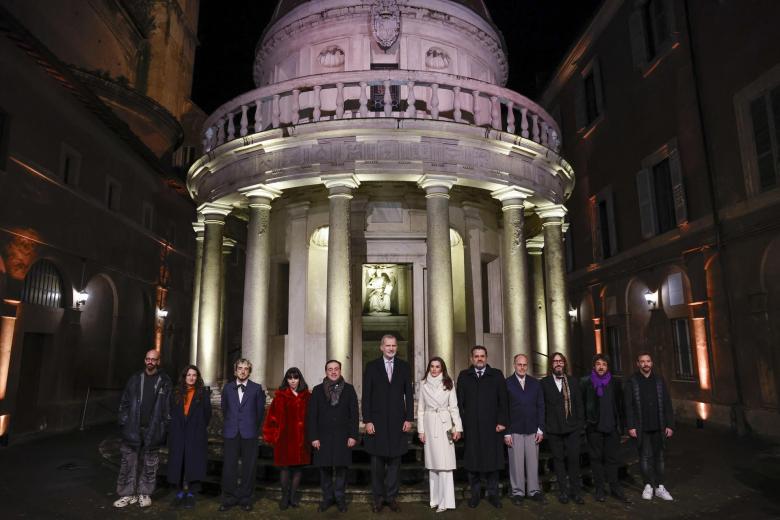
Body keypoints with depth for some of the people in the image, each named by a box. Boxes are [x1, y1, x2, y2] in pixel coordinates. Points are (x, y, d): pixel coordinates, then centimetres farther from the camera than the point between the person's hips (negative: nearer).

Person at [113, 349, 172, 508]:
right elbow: (124, 402, 8)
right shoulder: (135, 379, 6)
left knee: (149, 465, 8)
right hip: (133, 429, 1)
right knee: (128, 463, 5)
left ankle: (145, 493, 21)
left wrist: (165, 427, -4)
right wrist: (124, 422, 0)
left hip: (153, 431, -1)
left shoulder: (165, 381, 0)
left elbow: (169, 406, 0)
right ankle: (128, 494, 17)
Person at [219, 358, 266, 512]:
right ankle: (229, 498, 16)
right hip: (231, 432, 1)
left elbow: (260, 410, 6)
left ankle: (245, 498, 16)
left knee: (248, 467, 4)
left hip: (249, 433, -1)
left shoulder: (257, 388, 2)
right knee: (229, 467, 2)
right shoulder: (227, 387, 8)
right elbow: (224, 408, 17)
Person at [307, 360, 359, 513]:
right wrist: (313, 437, -5)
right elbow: (312, 415, 1)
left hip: (343, 437, 0)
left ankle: (340, 498, 20)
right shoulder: (318, 390, 3)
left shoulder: (349, 389, 3)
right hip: (323, 436, 1)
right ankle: (327, 497, 22)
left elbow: (354, 414, 1)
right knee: (325, 469, 7)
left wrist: (353, 435, -5)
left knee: (341, 468, 5)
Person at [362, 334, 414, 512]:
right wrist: (367, 421, -7)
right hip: (377, 421, -1)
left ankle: (391, 496, 21)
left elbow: (409, 394, 5)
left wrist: (409, 418, -1)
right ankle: (378, 497, 20)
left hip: (398, 421, 1)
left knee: (395, 461, 8)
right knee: (377, 462, 6)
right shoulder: (371, 366, 1)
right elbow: (366, 395, -1)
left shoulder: (404, 366, 6)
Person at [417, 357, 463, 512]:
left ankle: (445, 501, -2)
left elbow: (454, 407, 2)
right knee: (432, 463, 7)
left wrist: (457, 427, -5)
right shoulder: (424, 384, 6)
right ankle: (435, 499, 15)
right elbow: (420, 409, 8)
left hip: (444, 425, -2)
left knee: (445, 463, -7)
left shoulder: (448, 384, 2)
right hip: (429, 425, 2)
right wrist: (421, 430, 3)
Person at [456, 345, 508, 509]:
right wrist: (460, 423, -2)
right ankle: (475, 493, 20)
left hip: (492, 426, 0)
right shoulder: (464, 376, 7)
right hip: (471, 427, 0)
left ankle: (493, 494, 19)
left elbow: (503, 401, 3)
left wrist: (502, 422, -5)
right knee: (472, 460, 6)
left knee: (492, 460, 6)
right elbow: (460, 402, 4)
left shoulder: (497, 375, 6)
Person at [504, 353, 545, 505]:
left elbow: (541, 406, 9)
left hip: (532, 430, 3)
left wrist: (541, 429, 3)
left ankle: (534, 490, 17)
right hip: (514, 430, -2)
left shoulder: (535, 383, 8)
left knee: (533, 461, 5)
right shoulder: (507, 383, -2)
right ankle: (518, 492, 13)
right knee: (516, 462, 2)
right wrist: (506, 432, -6)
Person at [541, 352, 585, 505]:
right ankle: (563, 491, 15)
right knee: (558, 459, 6)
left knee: (574, 458, 0)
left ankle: (575, 491, 12)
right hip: (553, 429, -1)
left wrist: (580, 424, 2)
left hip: (572, 428, 1)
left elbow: (578, 405, 8)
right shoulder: (544, 383, 2)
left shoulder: (572, 382, 9)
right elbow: (541, 406, 0)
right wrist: (543, 427, -3)